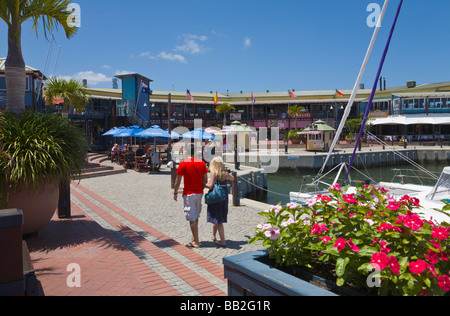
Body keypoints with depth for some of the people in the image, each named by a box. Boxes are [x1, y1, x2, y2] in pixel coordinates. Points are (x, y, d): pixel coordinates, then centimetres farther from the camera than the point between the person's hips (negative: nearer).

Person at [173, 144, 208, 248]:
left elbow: (178, 180, -7)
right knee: (196, 216, 18)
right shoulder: (202, 163, 1)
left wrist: (175, 193, 4)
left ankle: (196, 242, 4)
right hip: (199, 193, 5)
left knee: (192, 218, 0)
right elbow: (205, 180, 5)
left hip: (188, 193, -5)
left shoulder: (183, 164, -10)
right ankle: (194, 239, 27)